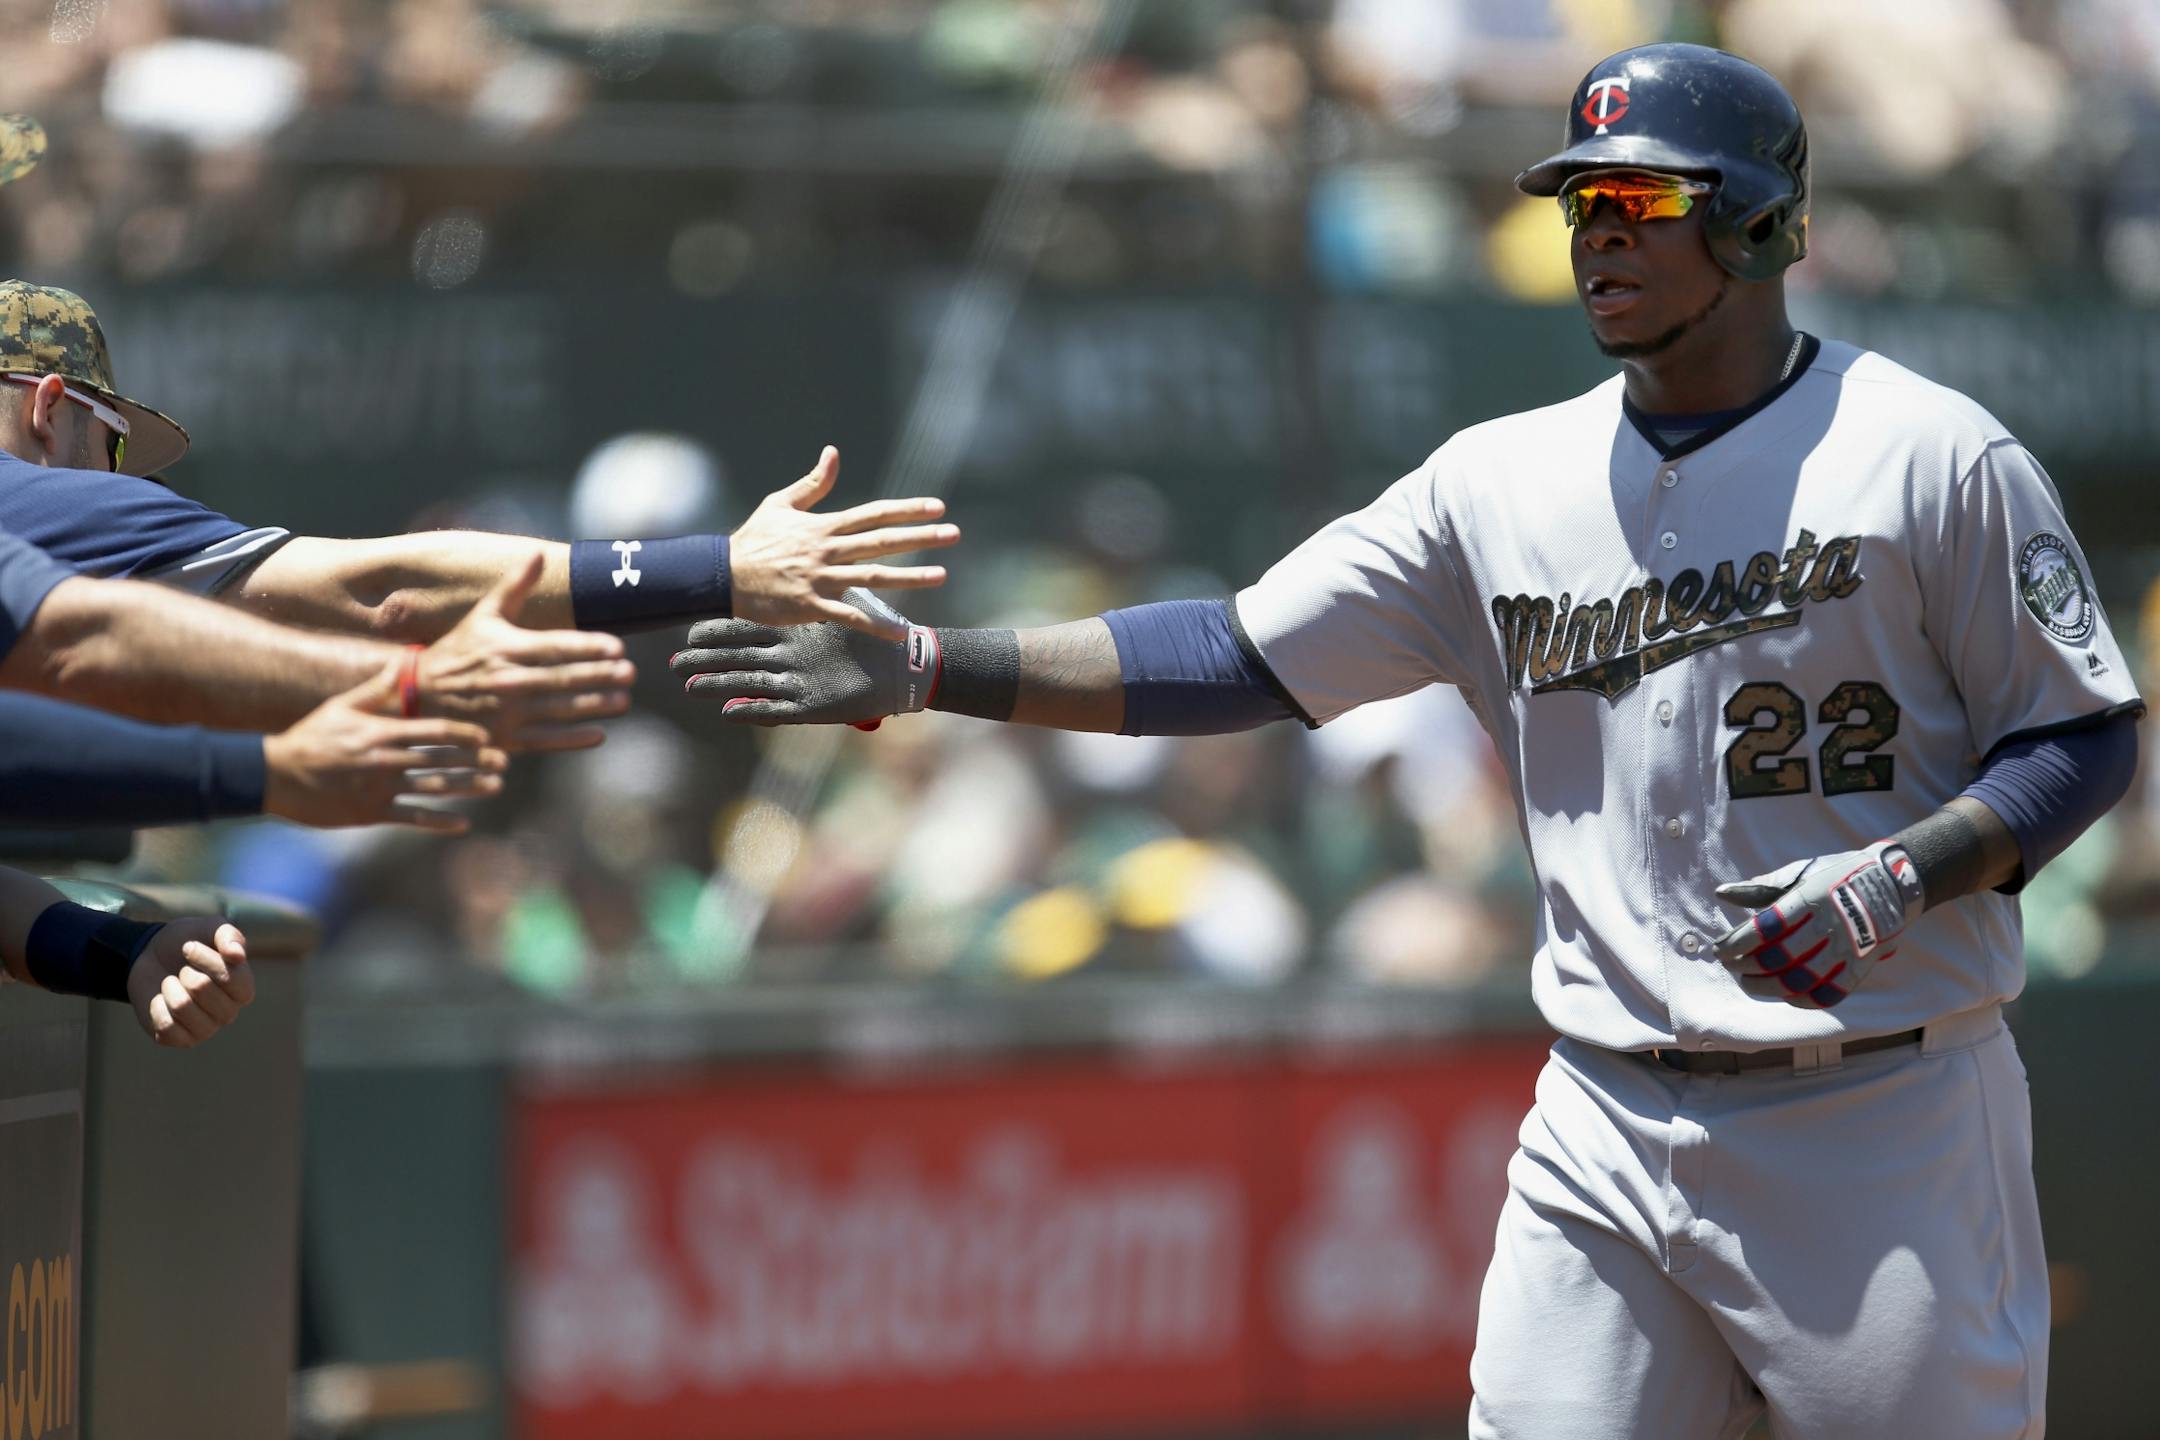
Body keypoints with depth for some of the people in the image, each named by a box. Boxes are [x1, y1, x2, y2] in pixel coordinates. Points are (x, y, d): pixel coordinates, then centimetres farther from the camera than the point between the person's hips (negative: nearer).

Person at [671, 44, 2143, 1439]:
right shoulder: (1500, 484, 9)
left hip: (1886, 1122, -4)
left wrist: (1897, 877, -20)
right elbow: (1241, 658, 6)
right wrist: (929, 668, -2)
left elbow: (2086, 740, -3)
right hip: (1607, 1123, 4)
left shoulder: (1934, 457, -4)